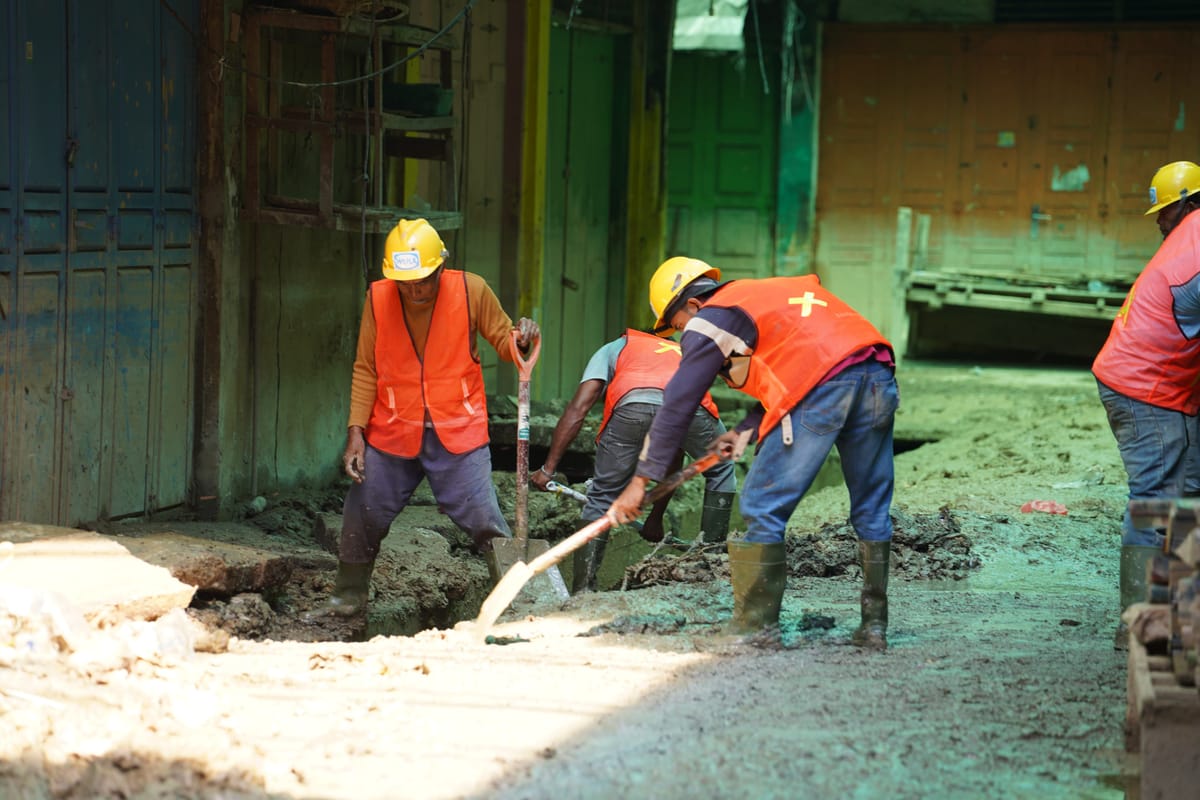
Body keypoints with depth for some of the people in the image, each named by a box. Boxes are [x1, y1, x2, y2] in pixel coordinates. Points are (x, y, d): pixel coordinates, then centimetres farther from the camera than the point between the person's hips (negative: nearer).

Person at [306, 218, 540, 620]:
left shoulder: (471, 290, -10)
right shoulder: (378, 297, -6)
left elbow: (503, 341, 2)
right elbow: (365, 370, 0)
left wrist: (520, 339, -22)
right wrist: (356, 432, -5)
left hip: (458, 433, -2)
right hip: (391, 434, 2)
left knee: (483, 518, -8)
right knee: (362, 516, 9)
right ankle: (348, 598, 31)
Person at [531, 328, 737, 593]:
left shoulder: (613, 349, 38)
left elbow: (578, 409, 19)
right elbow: (674, 458, 46)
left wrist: (548, 468, 19)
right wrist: (656, 517, 51)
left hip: (631, 406, -1)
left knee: (601, 500, 17)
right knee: (721, 472, 33)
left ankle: (582, 592, 10)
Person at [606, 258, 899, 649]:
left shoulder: (709, 320, 9)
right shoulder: (770, 294, 32)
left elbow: (676, 405, 9)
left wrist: (641, 480, 12)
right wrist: (747, 430, 27)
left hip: (824, 389, -8)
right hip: (879, 376, 8)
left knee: (762, 508, 2)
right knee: (872, 510, 16)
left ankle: (753, 628, 4)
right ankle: (874, 626, 19)